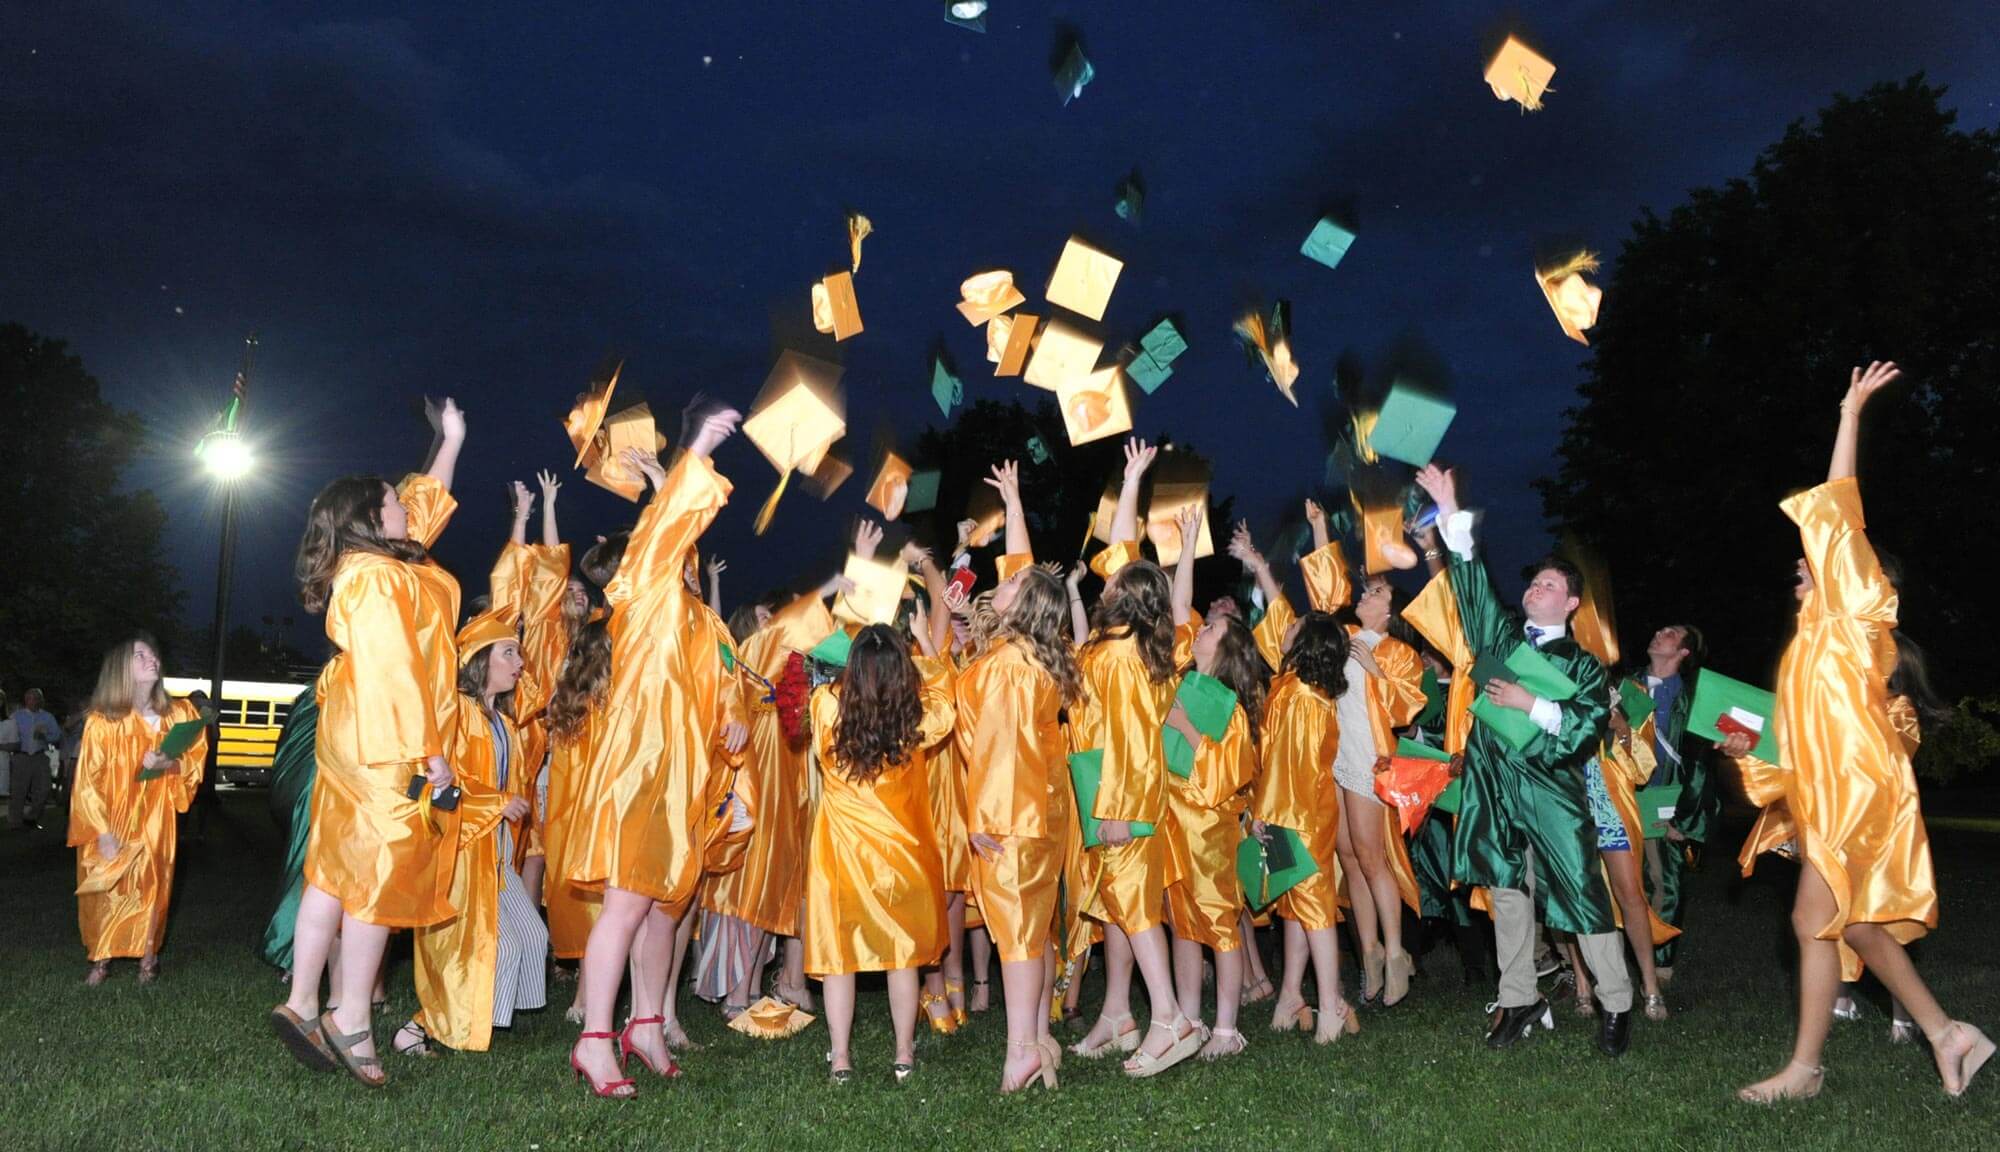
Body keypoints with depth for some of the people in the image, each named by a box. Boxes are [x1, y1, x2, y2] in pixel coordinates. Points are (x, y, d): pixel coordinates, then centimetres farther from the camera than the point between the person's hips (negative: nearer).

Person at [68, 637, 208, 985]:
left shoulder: (178, 715, -4)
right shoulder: (102, 721, -12)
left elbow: (195, 760, 6)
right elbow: (87, 781, -10)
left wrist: (169, 764, -17)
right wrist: (103, 832, -16)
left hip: (153, 819, 1)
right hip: (109, 821, -1)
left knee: (151, 886, 0)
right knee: (104, 891, 1)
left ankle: (148, 957, 13)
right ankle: (101, 959, 16)